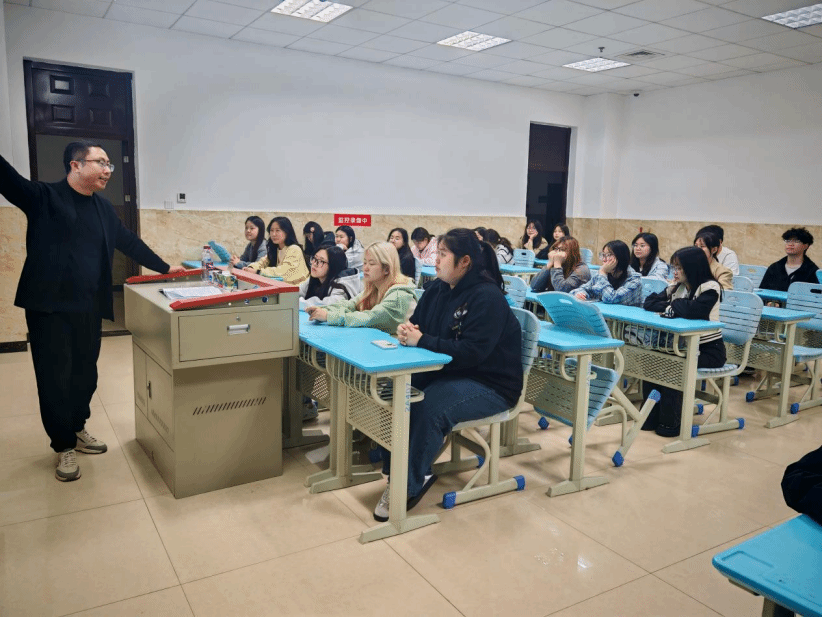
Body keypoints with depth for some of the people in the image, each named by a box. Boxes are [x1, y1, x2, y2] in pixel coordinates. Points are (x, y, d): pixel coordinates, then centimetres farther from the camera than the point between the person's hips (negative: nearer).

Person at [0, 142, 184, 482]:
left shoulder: (103, 207, 12)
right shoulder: (43, 196, -5)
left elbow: (129, 242, 20)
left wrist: (164, 268, 23)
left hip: (89, 309, 5)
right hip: (49, 307, -5)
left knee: (85, 374, 15)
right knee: (55, 378, 3)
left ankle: (77, 430, 35)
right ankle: (64, 447, 19)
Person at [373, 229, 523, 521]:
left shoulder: (487, 297, -20)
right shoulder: (438, 289, 5)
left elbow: (471, 352, -28)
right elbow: (416, 324, 10)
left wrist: (421, 340, -26)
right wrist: (407, 331, -16)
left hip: (490, 384, -8)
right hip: (447, 373, 8)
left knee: (429, 409, -31)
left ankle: (409, 487, -12)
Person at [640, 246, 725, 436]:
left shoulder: (710, 287, -13)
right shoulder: (677, 287, 8)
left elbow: (694, 310, -31)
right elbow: (649, 302, 4)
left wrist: (673, 305, -13)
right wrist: (670, 306, -14)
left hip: (709, 349, -7)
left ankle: (671, 423, -13)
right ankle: (651, 416, -4)